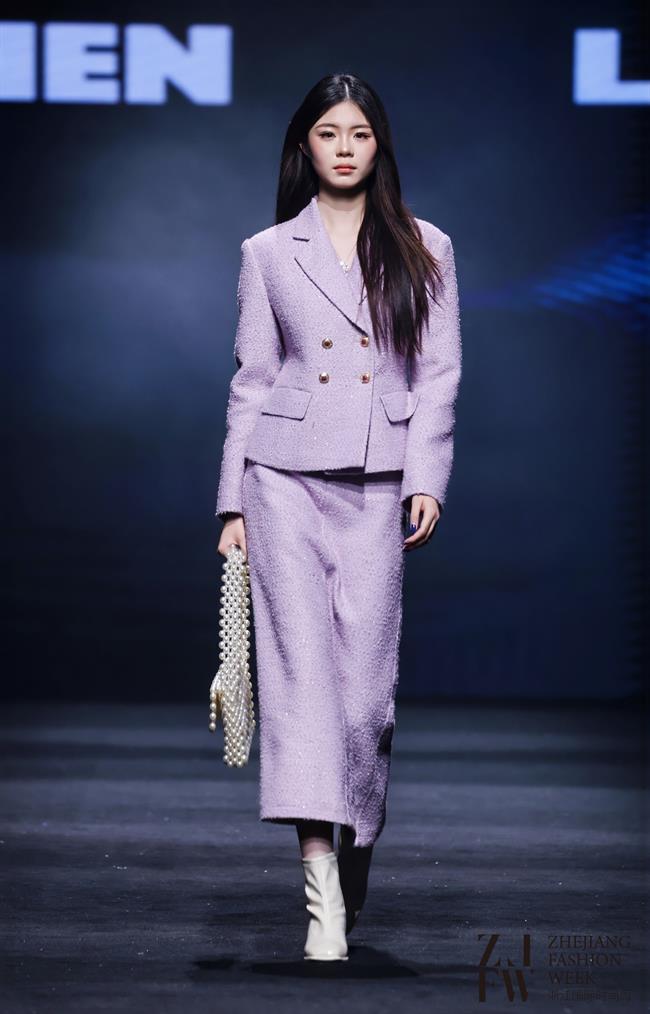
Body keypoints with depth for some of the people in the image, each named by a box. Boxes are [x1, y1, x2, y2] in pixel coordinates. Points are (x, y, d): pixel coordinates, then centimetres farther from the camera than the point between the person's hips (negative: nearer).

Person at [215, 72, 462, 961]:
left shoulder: (425, 251, 10)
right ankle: (324, 896, -16)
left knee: (364, 686, -1)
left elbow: (439, 376, 6)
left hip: (378, 486, 0)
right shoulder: (268, 254, 10)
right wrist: (234, 504, 6)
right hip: (285, 479, 0)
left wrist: (427, 481, -6)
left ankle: (352, 877, 16)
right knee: (301, 668, -11)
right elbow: (251, 382, 10)